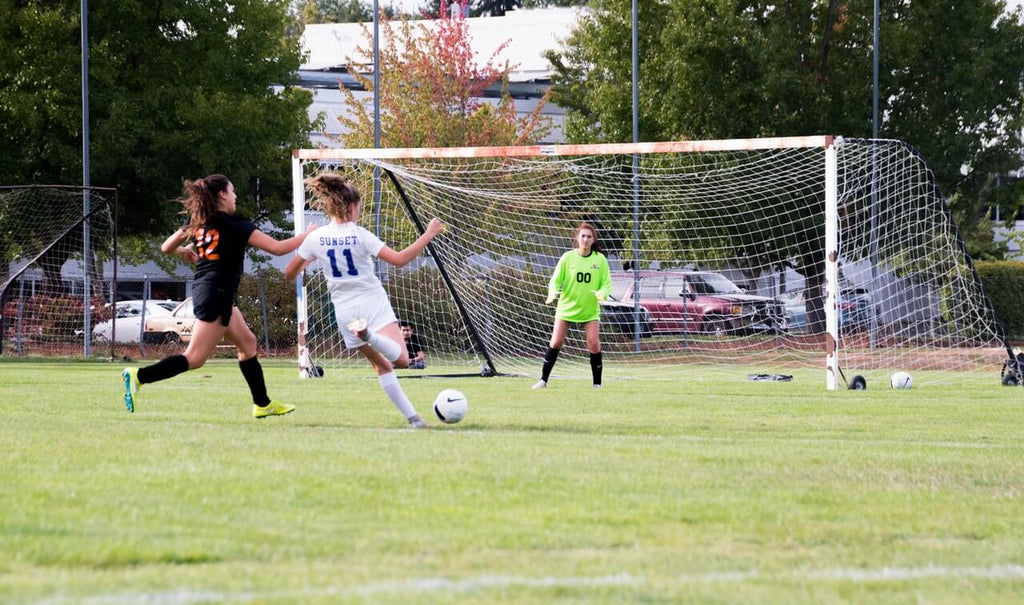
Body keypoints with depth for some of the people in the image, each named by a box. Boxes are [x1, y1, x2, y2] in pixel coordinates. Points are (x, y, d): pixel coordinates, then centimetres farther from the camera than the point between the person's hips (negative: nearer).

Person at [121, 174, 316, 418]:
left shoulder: (197, 223, 7)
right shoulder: (235, 226, -12)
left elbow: (166, 248, 12)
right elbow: (277, 248, -12)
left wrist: (185, 252, 32)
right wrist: (306, 236, 3)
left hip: (202, 289, 9)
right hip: (216, 295, -9)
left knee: (247, 343, 18)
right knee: (195, 358, -10)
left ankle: (262, 404, 23)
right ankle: (139, 376, -19)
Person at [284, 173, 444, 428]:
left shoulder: (315, 239, -1)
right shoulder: (359, 235, -11)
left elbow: (290, 273, 8)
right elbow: (399, 259, -17)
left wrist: (309, 260, 28)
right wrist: (428, 235, -11)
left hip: (345, 310, 5)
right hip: (373, 303, -5)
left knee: (382, 365, 16)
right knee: (401, 359, -14)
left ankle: (412, 417, 8)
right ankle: (370, 335, -40)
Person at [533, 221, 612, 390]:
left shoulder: (600, 260, -2)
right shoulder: (568, 258, -3)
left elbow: (606, 283, 0)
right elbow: (555, 280, -2)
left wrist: (602, 293, -22)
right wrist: (553, 292, -23)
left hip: (590, 310, 0)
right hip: (567, 308, 0)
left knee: (594, 345, -11)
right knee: (556, 343, -5)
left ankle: (597, 384, 2)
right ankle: (543, 380, 6)